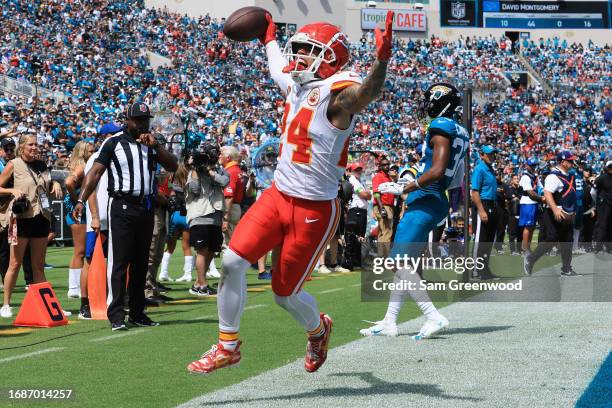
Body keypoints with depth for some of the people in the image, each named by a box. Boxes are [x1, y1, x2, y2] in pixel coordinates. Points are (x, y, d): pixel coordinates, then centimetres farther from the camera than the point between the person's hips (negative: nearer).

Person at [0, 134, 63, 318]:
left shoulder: (42, 166, 13)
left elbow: (50, 191, 24)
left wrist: (55, 185, 3)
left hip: (41, 218, 5)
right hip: (22, 218, -5)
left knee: (39, 265, 9)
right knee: (15, 264, -2)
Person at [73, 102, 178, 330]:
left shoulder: (152, 143, 15)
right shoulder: (114, 143, 0)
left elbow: (172, 166, 6)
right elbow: (95, 173, -5)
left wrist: (155, 146, -7)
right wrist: (81, 201, -16)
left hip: (146, 207, 5)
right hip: (122, 207, -5)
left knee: (140, 262, 9)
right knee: (119, 262, -8)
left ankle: (137, 313, 16)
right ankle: (116, 316, -10)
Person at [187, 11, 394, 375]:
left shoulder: (338, 94, -17)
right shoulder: (296, 86, 7)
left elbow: (368, 91, -41)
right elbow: (278, 66, 32)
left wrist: (382, 61, -61)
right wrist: (270, 38, 50)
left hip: (315, 210, -7)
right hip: (279, 195, 7)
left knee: (286, 293, 5)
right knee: (233, 260, -8)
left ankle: (319, 330, 39)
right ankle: (228, 347, 5)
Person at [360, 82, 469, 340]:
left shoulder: (441, 127, -12)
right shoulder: (460, 133, 16)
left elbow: (437, 171, -22)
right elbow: (456, 180, 19)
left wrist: (404, 189, -15)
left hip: (425, 202, -10)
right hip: (438, 203, 10)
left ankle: (434, 317, -13)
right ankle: (389, 322, 14)